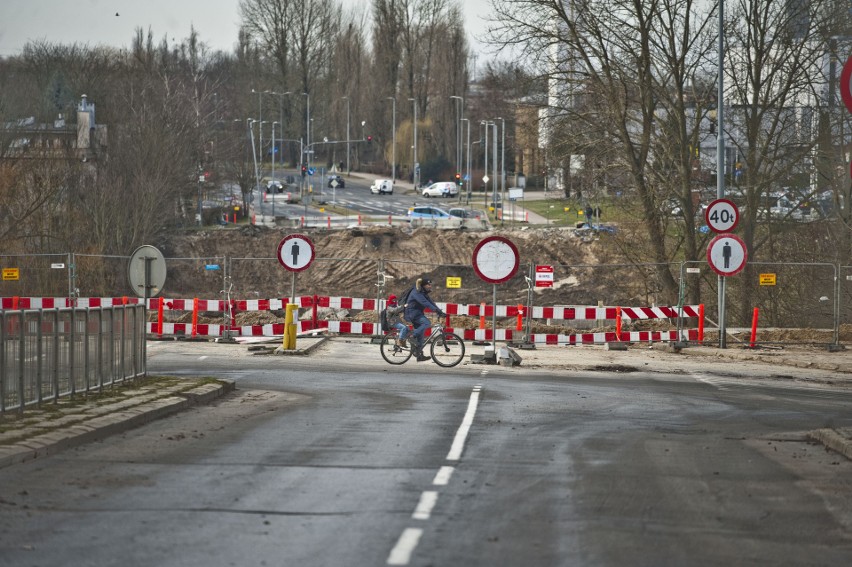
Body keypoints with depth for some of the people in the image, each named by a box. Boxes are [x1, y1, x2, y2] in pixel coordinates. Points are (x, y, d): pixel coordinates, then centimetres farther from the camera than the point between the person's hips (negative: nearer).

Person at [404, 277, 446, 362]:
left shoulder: (424, 293, 13)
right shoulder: (416, 293, -16)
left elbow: (431, 303, 7)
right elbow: (425, 303, -29)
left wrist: (440, 312, -4)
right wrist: (436, 310, -38)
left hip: (417, 314, 9)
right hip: (412, 313, -9)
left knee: (420, 334, 5)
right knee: (426, 322, -30)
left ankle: (419, 355, 6)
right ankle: (413, 336, -22)